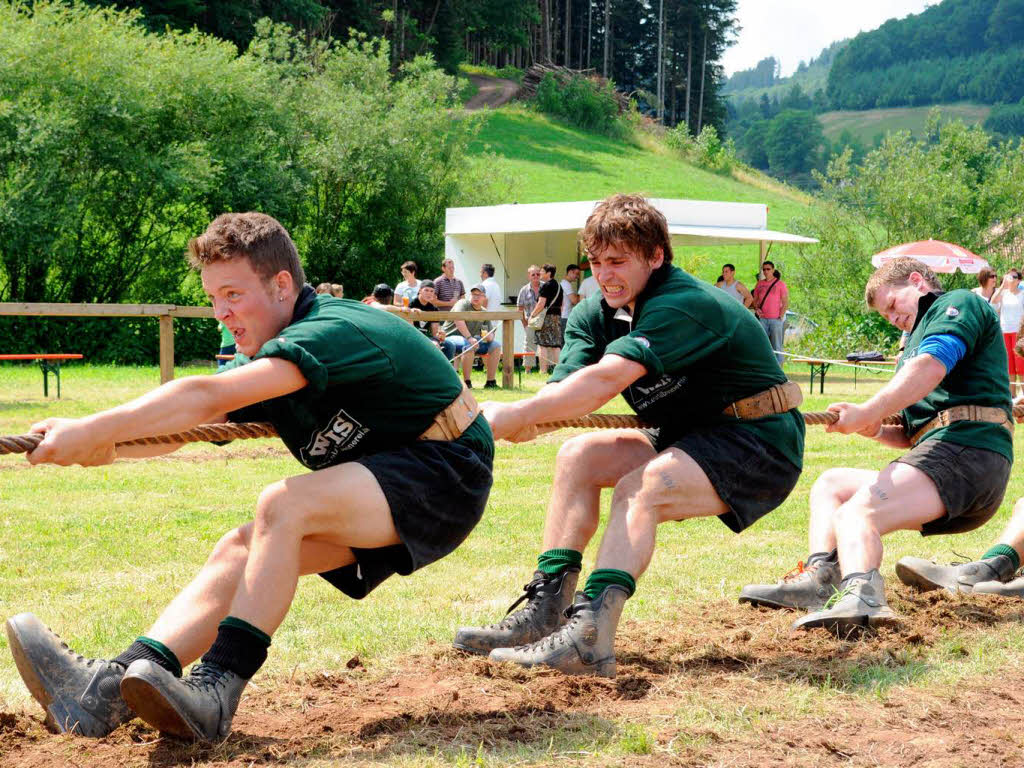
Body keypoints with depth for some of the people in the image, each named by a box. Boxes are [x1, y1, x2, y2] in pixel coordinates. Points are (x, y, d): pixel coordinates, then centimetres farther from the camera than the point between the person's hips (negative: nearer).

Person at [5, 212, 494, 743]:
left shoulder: (332, 331, -24)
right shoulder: (267, 360, 6)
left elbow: (207, 397, -35)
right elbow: (178, 428, -4)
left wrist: (94, 431, -37)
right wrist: (97, 445, -22)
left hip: (445, 478, -9)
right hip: (381, 492, 9)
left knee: (282, 505, -29)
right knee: (239, 550, -11)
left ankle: (214, 694, -33)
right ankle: (110, 685, -26)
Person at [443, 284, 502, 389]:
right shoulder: (463, 304, -10)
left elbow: (491, 334, 13)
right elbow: (458, 320, -30)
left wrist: (489, 336, -14)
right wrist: (469, 338, -40)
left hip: (471, 340, 8)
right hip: (451, 337, -7)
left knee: (496, 345, -3)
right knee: (469, 345, -38)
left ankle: (490, 382, -4)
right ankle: (467, 382, -33)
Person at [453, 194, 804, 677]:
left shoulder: (684, 305, -24)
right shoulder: (597, 315, 2)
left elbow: (604, 381, -36)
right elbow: (564, 388, -13)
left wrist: (516, 415, -36)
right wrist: (521, 421, -35)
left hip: (758, 443, -9)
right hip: (689, 438, 9)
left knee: (640, 488, -30)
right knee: (578, 456, -5)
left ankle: (590, 635, -45)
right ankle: (545, 612, -9)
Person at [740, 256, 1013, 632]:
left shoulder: (958, 303, 6)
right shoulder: (920, 338, 36)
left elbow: (931, 368, -16)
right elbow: (916, 434, 30)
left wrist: (868, 412, -23)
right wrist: (877, 431, 8)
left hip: (965, 449, -10)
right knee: (830, 483, 17)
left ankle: (860, 597, -59)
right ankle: (820, 577, -8)